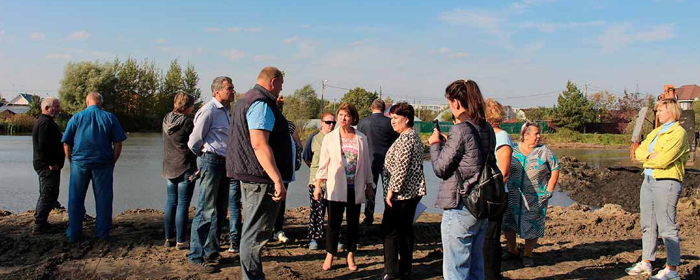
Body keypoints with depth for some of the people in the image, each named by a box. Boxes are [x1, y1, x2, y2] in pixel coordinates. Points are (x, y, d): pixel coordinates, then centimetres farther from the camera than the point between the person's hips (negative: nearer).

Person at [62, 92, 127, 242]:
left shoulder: (77, 117, 4)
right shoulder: (109, 117, 3)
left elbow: (66, 144, 2)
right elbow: (118, 144, -2)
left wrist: (72, 162, 12)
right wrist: (112, 163, 7)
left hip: (79, 163, 1)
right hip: (103, 164, -1)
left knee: (76, 200, 11)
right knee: (103, 200, 8)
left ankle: (73, 233, 17)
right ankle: (102, 233, 13)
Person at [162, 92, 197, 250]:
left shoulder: (166, 120, 8)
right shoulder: (187, 121, -13)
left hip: (169, 167, 7)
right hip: (185, 168, -7)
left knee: (171, 202, 13)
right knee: (183, 204, -1)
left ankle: (169, 238, 19)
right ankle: (181, 241, 3)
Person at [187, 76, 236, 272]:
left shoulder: (225, 111, 16)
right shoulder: (209, 110, -12)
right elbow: (194, 140, -10)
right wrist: (203, 156, 5)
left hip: (224, 163, 9)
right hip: (211, 162, -9)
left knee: (220, 212, 13)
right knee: (206, 212, -6)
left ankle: (211, 252, 24)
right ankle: (196, 257, 1)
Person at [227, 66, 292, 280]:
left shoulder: (246, 100, 18)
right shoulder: (261, 104, -16)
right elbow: (259, 144, -26)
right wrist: (278, 180, -29)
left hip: (248, 175, 11)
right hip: (261, 177, -11)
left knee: (252, 229, 19)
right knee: (256, 233, -5)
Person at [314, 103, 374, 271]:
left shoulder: (361, 138, 3)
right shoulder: (329, 138, 1)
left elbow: (366, 163, 8)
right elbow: (323, 163, 1)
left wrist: (369, 185, 8)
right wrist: (317, 185, -4)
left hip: (356, 188, 2)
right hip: (336, 187, -1)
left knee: (353, 223, 9)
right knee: (334, 222, 1)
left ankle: (351, 256, 21)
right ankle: (329, 256, 14)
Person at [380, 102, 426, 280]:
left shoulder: (405, 138, -15)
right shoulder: (414, 137, 17)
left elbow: (401, 168, -21)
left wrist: (391, 190, -17)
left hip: (401, 193, -10)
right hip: (412, 192, 10)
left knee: (390, 231, -4)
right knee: (405, 231, 13)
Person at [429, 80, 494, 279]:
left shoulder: (460, 130, -17)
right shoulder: (487, 129, 8)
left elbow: (440, 168, -12)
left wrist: (435, 144, 3)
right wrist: (446, 143, 12)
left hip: (460, 208, -9)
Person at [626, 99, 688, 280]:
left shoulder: (678, 133, -10)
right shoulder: (656, 131, 18)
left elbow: (663, 160, -18)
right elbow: (639, 152, 12)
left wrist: (647, 161, 0)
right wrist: (650, 156, -9)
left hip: (666, 182, -9)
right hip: (648, 181, 9)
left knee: (667, 227, -6)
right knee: (648, 225, 13)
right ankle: (646, 263, 22)